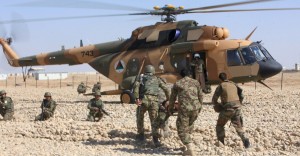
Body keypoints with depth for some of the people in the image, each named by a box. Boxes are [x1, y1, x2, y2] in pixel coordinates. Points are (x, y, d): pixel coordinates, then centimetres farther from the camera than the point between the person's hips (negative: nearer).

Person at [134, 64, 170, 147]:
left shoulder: (142, 78, 17)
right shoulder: (157, 79, 22)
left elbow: (137, 86, -3)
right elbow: (166, 89, 14)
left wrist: (137, 98, -8)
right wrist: (168, 99, 24)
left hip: (143, 100, 0)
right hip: (154, 101, 1)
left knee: (140, 117, 21)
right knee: (154, 120, 2)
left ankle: (141, 135, 29)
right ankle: (155, 139, -12)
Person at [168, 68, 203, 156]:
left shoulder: (177, 84, 5)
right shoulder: (196, 82, 12)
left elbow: (172, 98, 13)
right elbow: (201, 96, 16)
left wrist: (170, 108, 29)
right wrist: (199, 107, 32)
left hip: (184, 109, -4)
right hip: (195, 108, 4)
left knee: (182, 129, 3)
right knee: (190, 123, 28)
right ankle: (188, 145, 29)